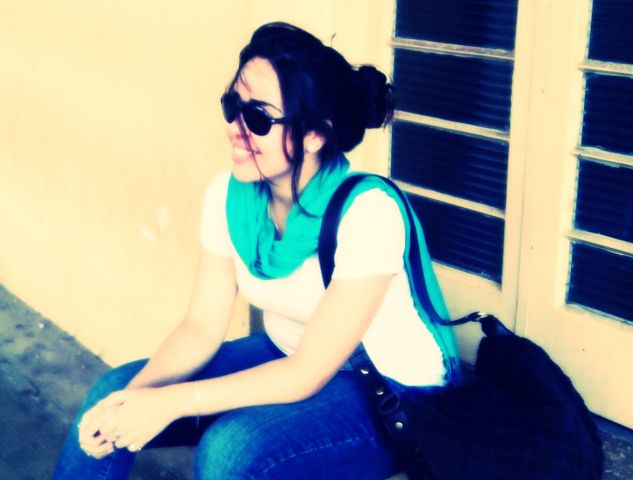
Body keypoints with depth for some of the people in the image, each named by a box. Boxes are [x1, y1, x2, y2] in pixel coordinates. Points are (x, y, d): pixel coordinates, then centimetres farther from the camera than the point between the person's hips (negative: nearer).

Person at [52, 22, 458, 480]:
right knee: (113, 394, -7)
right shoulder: (229, 193, -9)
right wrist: (137, 394, -22)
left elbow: (307, 375, -25)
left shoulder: (366, 213, -28)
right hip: (287, 360, 6)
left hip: (392, 395, -6)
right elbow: (202, 329, -4)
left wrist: (171, 402, -28)